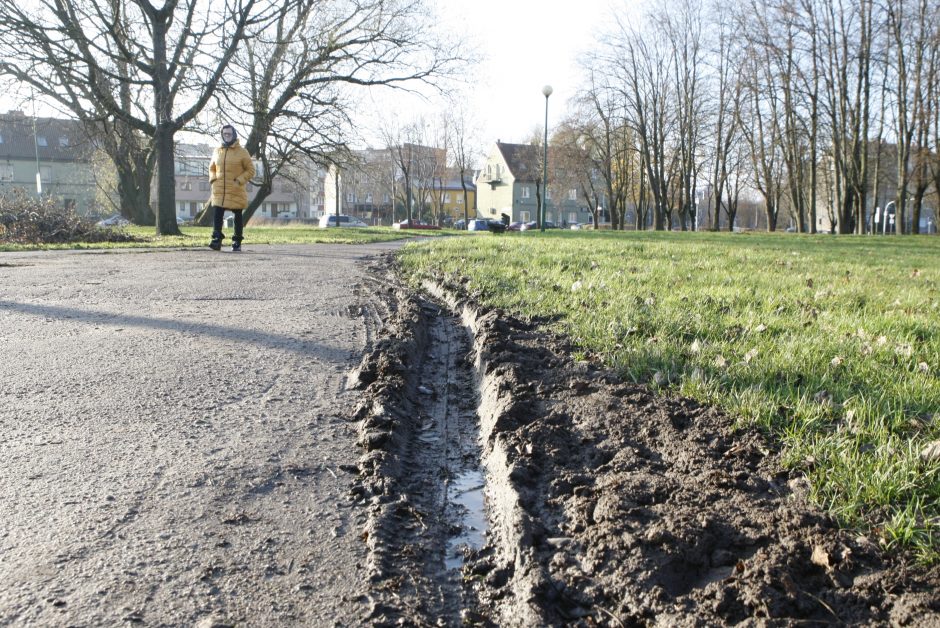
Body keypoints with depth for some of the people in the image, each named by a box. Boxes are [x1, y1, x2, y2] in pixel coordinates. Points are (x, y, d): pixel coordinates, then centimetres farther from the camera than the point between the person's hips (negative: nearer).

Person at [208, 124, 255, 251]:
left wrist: (240, 180, -11)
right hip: (219, 190, 3)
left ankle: (237, 242, 14)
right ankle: (217, 241, -10)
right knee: (217, 215, -9)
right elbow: (212, 168, 23)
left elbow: (250, 170, 0)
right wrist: (212, 179, 4)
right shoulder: (217, 151, 11)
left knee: (238, 216, 5)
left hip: (236, 191, -3)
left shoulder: (242, 152, -1)